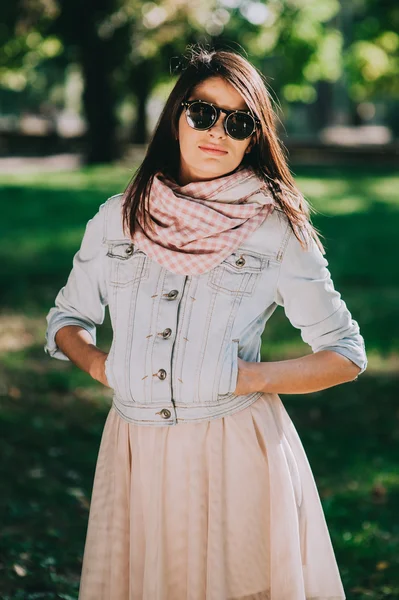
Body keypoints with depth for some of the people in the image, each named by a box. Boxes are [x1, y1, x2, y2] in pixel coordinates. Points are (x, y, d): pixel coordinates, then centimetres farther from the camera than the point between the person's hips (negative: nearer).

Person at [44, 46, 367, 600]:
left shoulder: (277, 231, -1)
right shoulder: (117, 219, 7)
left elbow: (346, 355, 3)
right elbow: (66, 319, 20)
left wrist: (254, 377, -10)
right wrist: (97, 362, 0)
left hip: (238, 452, -2)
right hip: (135, 452, 2)